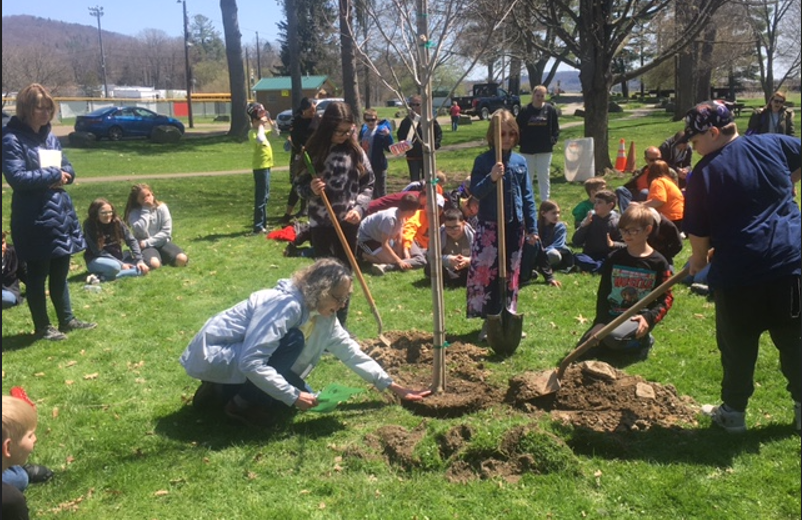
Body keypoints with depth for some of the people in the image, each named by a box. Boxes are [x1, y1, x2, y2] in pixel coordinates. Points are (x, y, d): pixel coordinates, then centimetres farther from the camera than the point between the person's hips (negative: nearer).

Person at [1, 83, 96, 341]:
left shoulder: (49, 136, 11)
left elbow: (68, 169, 15)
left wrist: (63, 175, -8)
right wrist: (53, 175, -15)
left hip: (59, 211, 8)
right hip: (34, 217, -8)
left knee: (60, 271, 17)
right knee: (38, 274, 5)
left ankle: (67, 320, 30)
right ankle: (42, 327, 17)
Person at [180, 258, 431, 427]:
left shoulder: (323, 316, -2)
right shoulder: (286, 305, -29)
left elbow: (351, 351, 4)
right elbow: (251, 362, -33)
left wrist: (391, 385, 2)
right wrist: (293, 396, -28)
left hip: (238, 356, 9)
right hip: (212, 354, -9)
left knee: (303, 395, 5)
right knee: (293, 341, -26)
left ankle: (224, 389, 13)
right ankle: (242, 404, -10)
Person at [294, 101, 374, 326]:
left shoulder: (355, 150, -1)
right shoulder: (313, 151, -7)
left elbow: (368, 184, 4)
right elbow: (299, 185, -2)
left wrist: (360, 207, -12)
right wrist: (311, 189, -24)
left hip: (348, 222, 2)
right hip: (321, 223, -2)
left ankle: (341, 324, 23)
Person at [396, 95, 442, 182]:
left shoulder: (430, 119, -2)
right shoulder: (407, 120, -1)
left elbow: (439, 133, 6)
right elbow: (400, 135, 8)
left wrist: (435, 145, -7)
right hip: (412, 156, 0)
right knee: (414, 180, 0)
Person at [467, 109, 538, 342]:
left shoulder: (520, 162, 6)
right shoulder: (483, 161, -5)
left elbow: (528, 196, 9)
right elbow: (475, 192, -9)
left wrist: (532, 227, 8)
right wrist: (491, 178, -26)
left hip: (515, 226, 4)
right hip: (489, 226, -4)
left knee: (511, 274, 11)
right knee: (486, 273, -4)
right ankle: (488, 321, 8)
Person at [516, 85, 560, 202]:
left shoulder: (550, 109, 0)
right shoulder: (525, 110, -3)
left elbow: (556, 128, 7)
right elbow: (517, 127, 3)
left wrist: (554, 139, -5)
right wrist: (521, 140, -5)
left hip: (545, 150, 0)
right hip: (527, 150, 0)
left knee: (544, 177, 7)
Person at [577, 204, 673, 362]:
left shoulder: (658, 262, -3)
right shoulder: (614, 258, 5)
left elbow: (666, 298, -2)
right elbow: (603, 292, 7)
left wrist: (649, 318, -19)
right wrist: (600, 322, -6)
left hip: (638, 317, -4)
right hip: (612, 315, 4)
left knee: (613, 336, -34)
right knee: (585, 349, -13)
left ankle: (643, 341, -2)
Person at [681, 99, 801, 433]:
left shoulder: (704, 173, -8)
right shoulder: (773, 144, 3)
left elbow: (699, 233, -4)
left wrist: (698, 260, 13)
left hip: (738, 272, -4)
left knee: (738, 347, 11)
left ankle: (733, 412, 24)